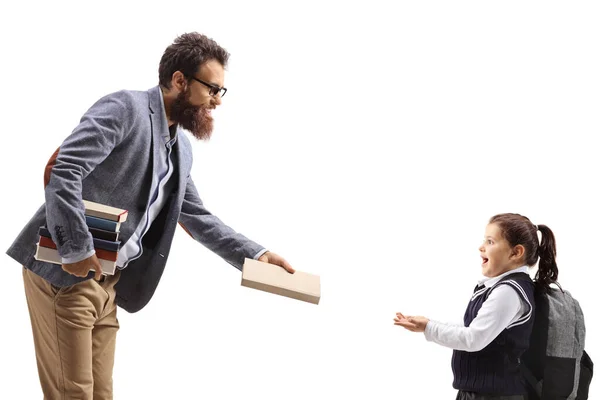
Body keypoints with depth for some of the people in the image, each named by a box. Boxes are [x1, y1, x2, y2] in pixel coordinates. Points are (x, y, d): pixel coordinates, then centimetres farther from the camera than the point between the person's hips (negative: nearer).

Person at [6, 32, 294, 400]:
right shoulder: (125, 107, -12)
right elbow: (62, 169, -22)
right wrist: (76, 249, -25)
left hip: (109, 284, 8)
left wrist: (254, 254, 10)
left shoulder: (182, 148, 15)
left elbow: (197, 217, 21)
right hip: (63, 273, -8)